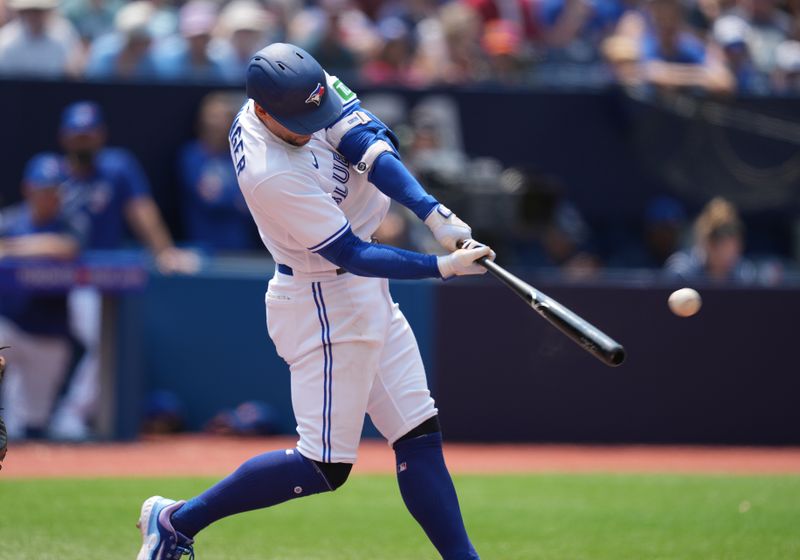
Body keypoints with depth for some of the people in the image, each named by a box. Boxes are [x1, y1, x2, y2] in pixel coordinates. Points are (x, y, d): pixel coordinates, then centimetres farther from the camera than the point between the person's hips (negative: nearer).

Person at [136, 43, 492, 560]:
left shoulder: (307, 90, -8)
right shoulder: (272, 176, -29)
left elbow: (373, 146, -16)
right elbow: (351, 255, -25)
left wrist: (435, 214, -29)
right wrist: (443, 266, -27)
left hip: (365, 296, 9)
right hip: (326, 307, -9)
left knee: (420, 436, 8)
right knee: (325, 467, -4)